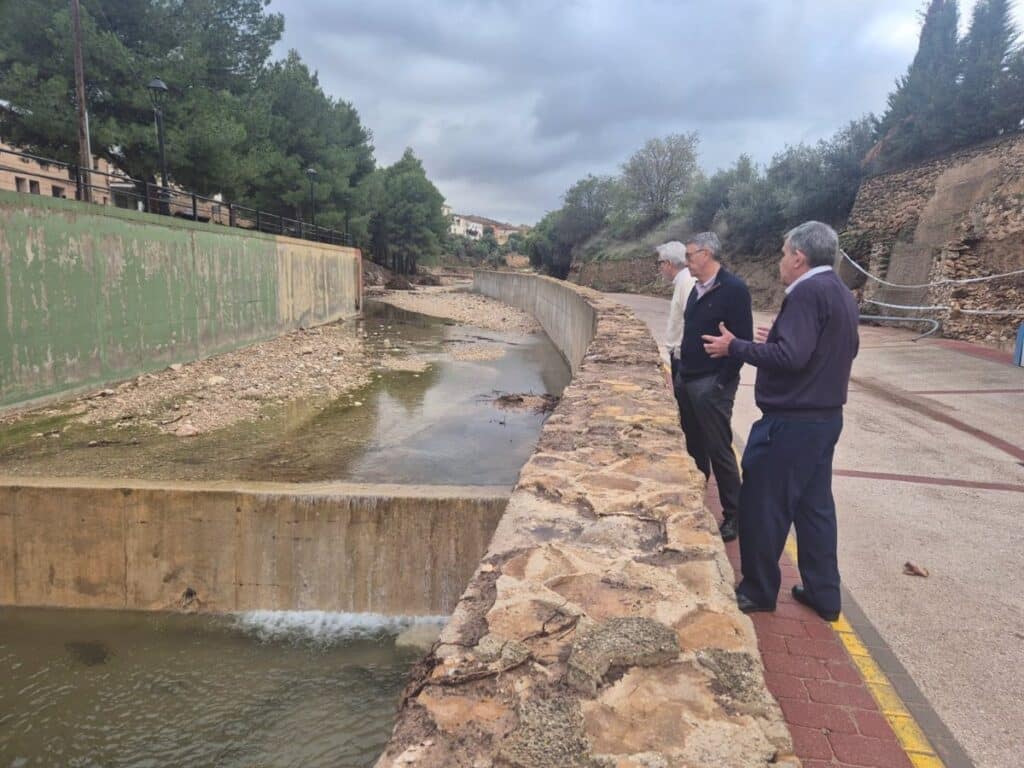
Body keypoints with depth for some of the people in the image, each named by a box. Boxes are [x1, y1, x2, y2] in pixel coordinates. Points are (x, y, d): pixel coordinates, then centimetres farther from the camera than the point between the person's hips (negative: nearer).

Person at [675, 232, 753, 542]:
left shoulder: (733, 289, -14)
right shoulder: (698, 288, 12)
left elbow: (742, 340, -17)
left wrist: (722, 382, -17)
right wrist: (681, 370, 13)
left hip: (711, 385, -8)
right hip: (687, 380, 8)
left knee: (719, 450, -1)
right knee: (694, 446, 15)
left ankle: (733, 516, 12)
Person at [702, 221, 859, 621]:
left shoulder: (808, 292, -19)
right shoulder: (842, 294, 12)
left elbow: (790, 357, -27)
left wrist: (735, 347, -16)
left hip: (792, 421, -10)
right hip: (825, 417, 10)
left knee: (762, 506, 4)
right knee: (814, 505, 16)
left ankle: (758, 591, 17)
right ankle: (824, 594, 24)